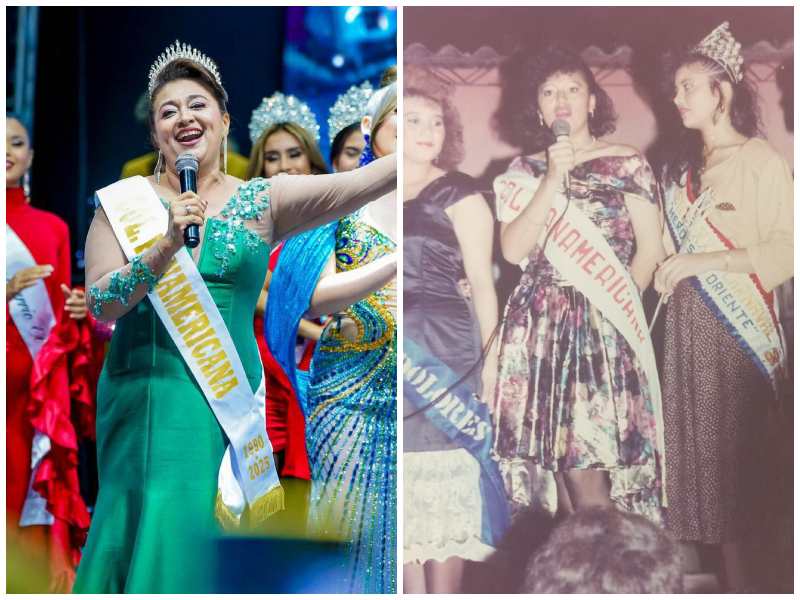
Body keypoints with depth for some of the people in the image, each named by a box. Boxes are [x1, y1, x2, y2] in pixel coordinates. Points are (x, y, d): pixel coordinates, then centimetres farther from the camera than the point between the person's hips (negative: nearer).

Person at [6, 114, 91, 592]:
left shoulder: (53, 227, 14)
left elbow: (60, 318, 14)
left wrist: (76, 310, -7)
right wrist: (9, 289, -17)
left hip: (40, 385, 3)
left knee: (38, 495, -1)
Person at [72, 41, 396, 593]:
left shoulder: (262, 202, 3)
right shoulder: (125, 201, 2)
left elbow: (356, 185, -10)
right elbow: (101, 304, -7)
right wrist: (167, 244, -20)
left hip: (226, 400, 0)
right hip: (144, 400, 0)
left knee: (202, 529, 0)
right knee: (150, 523, 0)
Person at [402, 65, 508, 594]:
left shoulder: (457, 193, 0)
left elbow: (481, 281, -2)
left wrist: (488, 354, -9)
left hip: (443, 350, -4)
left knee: (442, 473, -2)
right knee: (401, 476, 6)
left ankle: (445, 592, 4)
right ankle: (414, 589, 12)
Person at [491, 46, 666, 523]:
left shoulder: (627, 164, 4)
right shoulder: (523, 172, 12)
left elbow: (649, 248, 3)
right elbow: (513, 249, -1)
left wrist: (618, 308, 4)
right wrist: (554, 178, -7)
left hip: (602, 326, -3)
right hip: (540, 326, 3)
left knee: (586, 463, -10)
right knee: (562, 458, 3)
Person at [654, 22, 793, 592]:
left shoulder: (764, 162, -7)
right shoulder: (681, 165, 14)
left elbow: (785, 251, -13)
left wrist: (703, 261, -16)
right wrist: (666, 272, 3)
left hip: (738, 326, -6)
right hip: (686, 320, 6)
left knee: (732, 443, -4)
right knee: (691, 437, 3)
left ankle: (738, 573, 5)